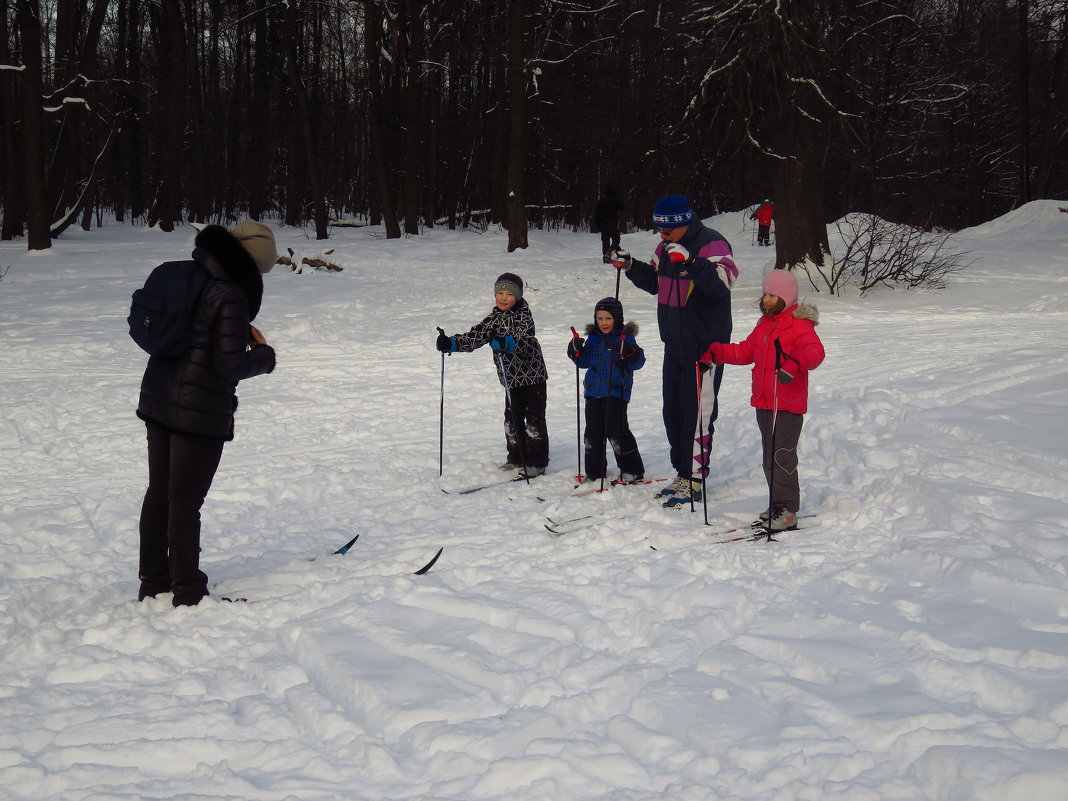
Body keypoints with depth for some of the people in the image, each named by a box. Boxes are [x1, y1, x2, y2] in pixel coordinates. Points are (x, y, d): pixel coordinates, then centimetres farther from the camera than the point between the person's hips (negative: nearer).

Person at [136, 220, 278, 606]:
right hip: (201, 413, -8)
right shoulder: (231, 296, -19)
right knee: (185, 502, 0)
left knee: (159, 494, 16)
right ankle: (188, 593, 10)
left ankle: (153, 585, 26)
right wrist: (263, 354, -1)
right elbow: (229, 366, -22)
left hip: (158, 399, 8)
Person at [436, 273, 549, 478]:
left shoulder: (523, 316, -15)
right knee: (512, 419, 13)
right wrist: (451, 343, -14)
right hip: (511, 378, 7)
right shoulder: (494, 318, 5)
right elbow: (475, 336, 1)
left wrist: (506, 343, -54)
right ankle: (516, 457, 26)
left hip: (532, 375, -7)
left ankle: (537, 462, 6)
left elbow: (523, 338, -34)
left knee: (534, 419, -1)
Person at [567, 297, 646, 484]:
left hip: (616, 392, -6)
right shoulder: (593, 338, 12)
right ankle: (595, 471, 19)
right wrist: (577, 352, -2)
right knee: (593, 431, 8)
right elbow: (585, 361, 18)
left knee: (616, 430, -9)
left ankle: (632, 470, 1)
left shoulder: (625, 337, -4)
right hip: (593, 391, 6)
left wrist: (629, 353, -30)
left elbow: (637, 362, -10)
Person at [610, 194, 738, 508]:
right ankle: (682, 473, 24)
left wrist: (691, 261, -42)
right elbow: (654, 282, 22)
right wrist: (630, 266, 6)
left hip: (705, 346, -9)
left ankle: (694, 480, 1)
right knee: (673, 410, 13)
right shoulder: (667, 247, 10)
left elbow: (723, 282, -30)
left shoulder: (711, 244, -15)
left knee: (698, 412, -4)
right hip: (674, 344, 9)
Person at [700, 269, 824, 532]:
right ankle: (776, 506, 21)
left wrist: (795, 362, -41)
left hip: (788, 405, -9)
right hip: (763, 403, 9)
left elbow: (815, 351, -22)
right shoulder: (764, 325, 18)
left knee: (782, 456, -11)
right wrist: (714, 352, 16)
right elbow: (745, 351, 25)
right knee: (770, 457, 13)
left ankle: (787, 511, -7)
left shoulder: (800, 324, -8)